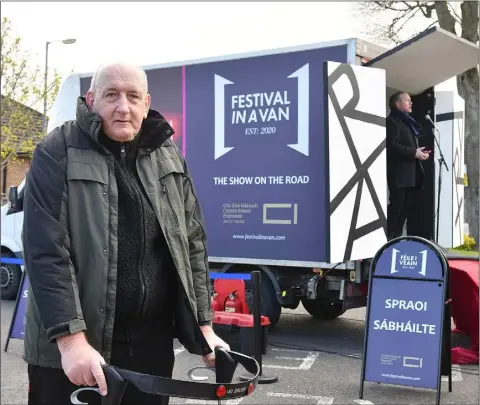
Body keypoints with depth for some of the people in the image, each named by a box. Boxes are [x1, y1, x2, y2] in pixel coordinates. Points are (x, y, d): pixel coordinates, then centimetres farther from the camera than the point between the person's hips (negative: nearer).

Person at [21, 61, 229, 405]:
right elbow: (46, 253, -15)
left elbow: (192, 244, 7)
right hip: (75, 348, -4)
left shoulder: (169, 158, 6)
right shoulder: (57, 154, -8)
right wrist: (72, 339, -22)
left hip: (152, 341, 4)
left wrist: (204, 326, 3)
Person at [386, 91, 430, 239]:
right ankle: (388, 239, -8)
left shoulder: (408, 123, 24)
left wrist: (419, 152, 7)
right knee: (395, 207, -11)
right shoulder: (392, 121, -6)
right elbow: (391, 146, -18)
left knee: (404, 209, 8)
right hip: (399, 173, -9)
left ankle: (397, 238, 11)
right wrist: (414, 152, -17)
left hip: (410, 173, 9)